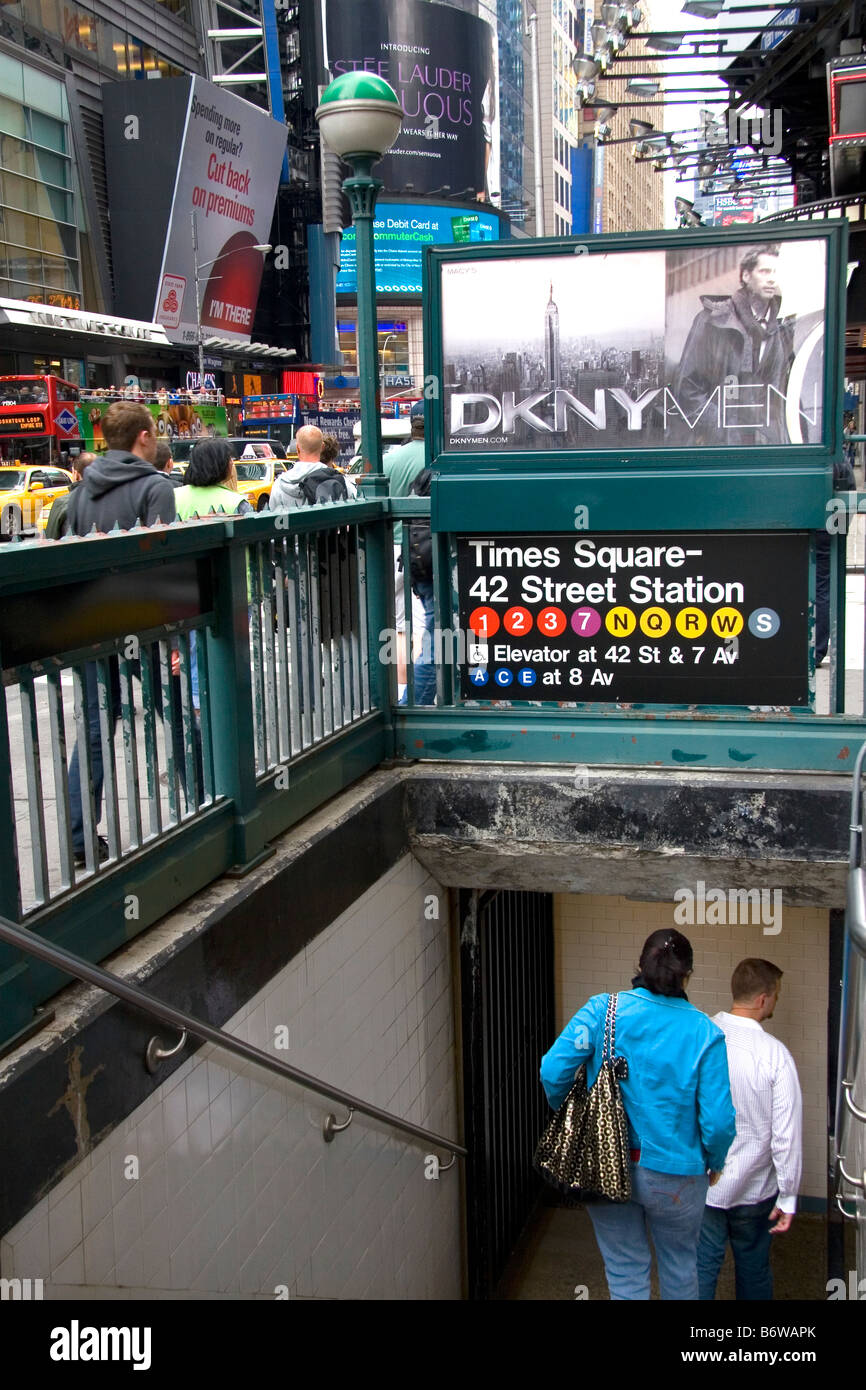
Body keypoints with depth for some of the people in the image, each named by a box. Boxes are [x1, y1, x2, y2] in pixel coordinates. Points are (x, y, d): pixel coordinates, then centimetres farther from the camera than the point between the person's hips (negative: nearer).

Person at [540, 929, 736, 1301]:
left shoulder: (602, 1009, -10)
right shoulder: (704, 1032, -12)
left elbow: (553, 1071, -17)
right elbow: (718, 1119, -14)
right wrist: (715, 1164, 6)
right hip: (673, 1177, -1)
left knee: (625, 1271, 18)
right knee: (679, 1270, 23)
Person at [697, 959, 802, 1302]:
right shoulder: (775, 1054, -19)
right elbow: (787, 1133, -16)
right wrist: (788, 1198, -6)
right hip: (754, 1189, -1)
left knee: (699, 1271, 11)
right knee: (753, 1271, 20)